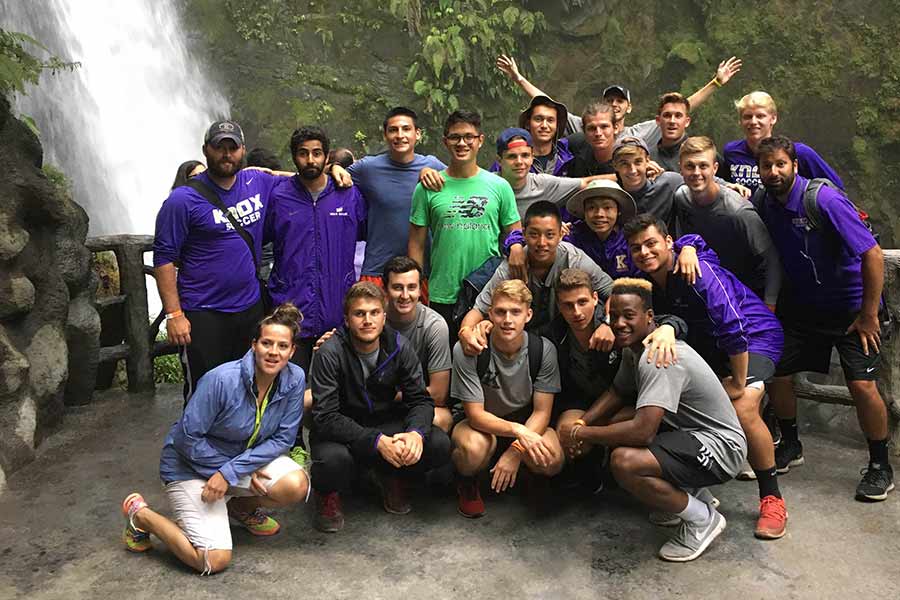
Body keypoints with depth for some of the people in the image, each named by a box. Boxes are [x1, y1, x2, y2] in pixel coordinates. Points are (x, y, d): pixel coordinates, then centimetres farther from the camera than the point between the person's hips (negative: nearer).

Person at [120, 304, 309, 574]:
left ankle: (241, 506, 10)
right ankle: (139, 514, 8)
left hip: (250, 455, 5)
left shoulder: (294, 379, -15)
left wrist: (231, 471, -21)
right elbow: (188, 438, -22)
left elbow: (283, 438, -11)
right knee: (214, 560, -16)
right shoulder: (222, 380, -28)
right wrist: (244, 474, -17)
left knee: (297, 485, -24)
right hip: (191, 466, -4)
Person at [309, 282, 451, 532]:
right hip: (341, 431, -3)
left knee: (439, 445, -20)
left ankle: (393, 479, 12)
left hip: (385, 423, 4)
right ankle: (327, 493, 1)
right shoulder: (330, 353, -19)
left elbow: (420, 399, -5)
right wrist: (377, 441, -35)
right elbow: (326, 417, -23)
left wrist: (416, 432, -29)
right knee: (334, 460, -37)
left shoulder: (399, 346, -8)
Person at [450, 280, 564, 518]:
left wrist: (516, 451, -27)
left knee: (552, 461, -29)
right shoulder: (467, 350, -23)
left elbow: (542, 412, -13)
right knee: (474, 449, -37)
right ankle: (466, 484, 2)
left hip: (527, 423, 2)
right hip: (482, 424, -2)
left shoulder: (543, 349, -16)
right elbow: (475, 415, -22)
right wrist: (518, 430, -38)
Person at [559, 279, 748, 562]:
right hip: (689, 430, 10)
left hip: (720, 447, -10)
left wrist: (579, 434, -22)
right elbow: (617, 393, 15)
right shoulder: (634, 347, 4)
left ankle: (702, 519, -4)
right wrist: (580, 426, -3)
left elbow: (642, 430, -35)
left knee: (623, 461, -29)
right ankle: (692, 492, 17)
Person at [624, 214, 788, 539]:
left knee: (743, 409, -28)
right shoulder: (647, 281, -5)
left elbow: (734, 328, -32)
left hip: (756, 336, -8)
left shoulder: (698, 272, -30)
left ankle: (772, 499, -10)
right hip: (707, 344, 8)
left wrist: (739, 382, -25)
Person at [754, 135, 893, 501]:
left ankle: (880, 466, 10)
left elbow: (873, 255, -21)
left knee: (862, 386, -12)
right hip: (801, 305, 5)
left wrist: (869, 315, -17)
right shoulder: (766, 205, -4)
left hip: (851, 308, -5)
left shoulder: (824, 201, -22)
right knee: (776, 374, 0)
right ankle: (790, 446, 24)